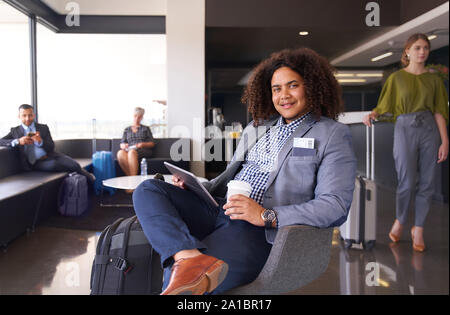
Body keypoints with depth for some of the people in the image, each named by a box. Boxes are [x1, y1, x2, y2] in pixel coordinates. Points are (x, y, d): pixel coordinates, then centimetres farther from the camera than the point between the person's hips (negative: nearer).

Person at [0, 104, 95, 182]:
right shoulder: (15, 131, 12)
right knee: (54, 164, -37)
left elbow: (52, 147, 5)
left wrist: (40, 141, -18)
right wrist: (18, 141, -20)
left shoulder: (43, 128, 13)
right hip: (36, 163, -2)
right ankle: (81, 172, -16)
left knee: (74, 164, -25)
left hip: (50, 156, 2)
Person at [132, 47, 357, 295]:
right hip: (218, 208, 8)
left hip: (257, 231, -8)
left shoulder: (333, 135, 2)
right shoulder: (256, 127, 23)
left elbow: (336, 207, -9)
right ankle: (190, 257, -36)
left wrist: (267, 216, -18)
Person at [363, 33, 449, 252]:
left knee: (426, 183, 2)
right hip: (405, 129, -2)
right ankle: (399, 221, 19)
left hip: (429, 130, 3)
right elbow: (384, 105, 4)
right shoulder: (396, 78, 6)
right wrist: (372, 114, -19)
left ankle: (418, 230, 15)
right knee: (406, 183, -7)